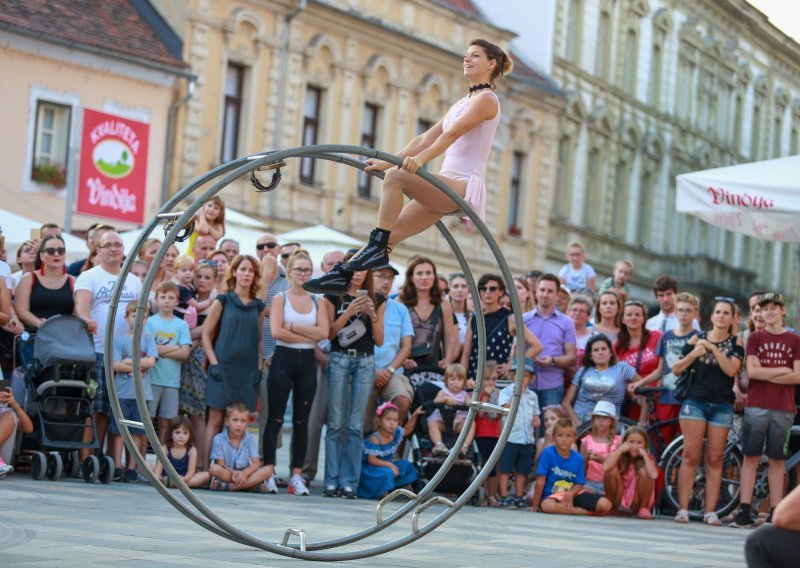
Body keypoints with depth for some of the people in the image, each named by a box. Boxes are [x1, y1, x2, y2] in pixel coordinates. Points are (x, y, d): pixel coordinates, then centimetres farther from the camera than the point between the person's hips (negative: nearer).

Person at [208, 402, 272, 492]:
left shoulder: (250, 439, 3)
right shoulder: (219, 439, -5)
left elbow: (256, 463, -5)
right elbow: (220, 465, -9)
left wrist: (244, 473, -26)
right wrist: (233, 473, -29)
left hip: (244, 474, 3)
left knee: (268, 470, -23)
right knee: (214, 469, -33)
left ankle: (229, 486, -32)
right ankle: (250, 485, -33)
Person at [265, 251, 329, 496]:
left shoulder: (317, 301, 10)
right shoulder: (280, 299, 1)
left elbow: (324, 332, -5)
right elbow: (276, 331, -13)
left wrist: (293, 327, -11)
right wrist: (308, 336, -9)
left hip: (307, 363, 3)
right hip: (284, 359, -3)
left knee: (301, 421, 5)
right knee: (275, 419, -2)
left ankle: (297, 475, 8)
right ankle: (268, 473, 0)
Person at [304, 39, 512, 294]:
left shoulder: (487, 99, -2)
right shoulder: (461, 103, 25)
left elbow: (452, 133, -18)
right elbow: (426, 138, 21)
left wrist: (421, 159, -31)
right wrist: (387, 162, 11)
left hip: (464, 185, -8)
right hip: (447, 186, 8)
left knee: (395, 177, -26)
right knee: (392, 232, -2)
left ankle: (378, 247, -25)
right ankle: (341, 276, -4)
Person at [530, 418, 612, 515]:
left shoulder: (578, 458, 0)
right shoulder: (548, 453, -10)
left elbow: (579, 484, 1)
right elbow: (540, 481, -10)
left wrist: (570, 494, -21)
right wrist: (535, 505, -10)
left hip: (573, 494, 2)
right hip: (553, 496, -2)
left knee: (606, 505, -18)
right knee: (547, 505, -42)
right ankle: (585, 512, -22)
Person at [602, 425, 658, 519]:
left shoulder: (647, 458, -8)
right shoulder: (619, 455, -7)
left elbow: (654, 475, -32)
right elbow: (605, 467, -31)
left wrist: (644, 455, -23)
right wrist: (620, 449, -24)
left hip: (637, 503, -1)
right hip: (619, 500, 1)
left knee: (644, 472, -24)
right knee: (612, 470, -23)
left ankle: (643, 508, -9)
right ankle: (613, 506, -5)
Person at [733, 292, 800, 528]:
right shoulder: (755, 338, 6)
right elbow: (752, 371, -5)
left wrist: (766, 375, -7)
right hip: (756, 406, -1)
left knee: (776, 460, 5)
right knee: (751, 457, -1)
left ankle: (776, 512, 7)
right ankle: (744, 511, -1)